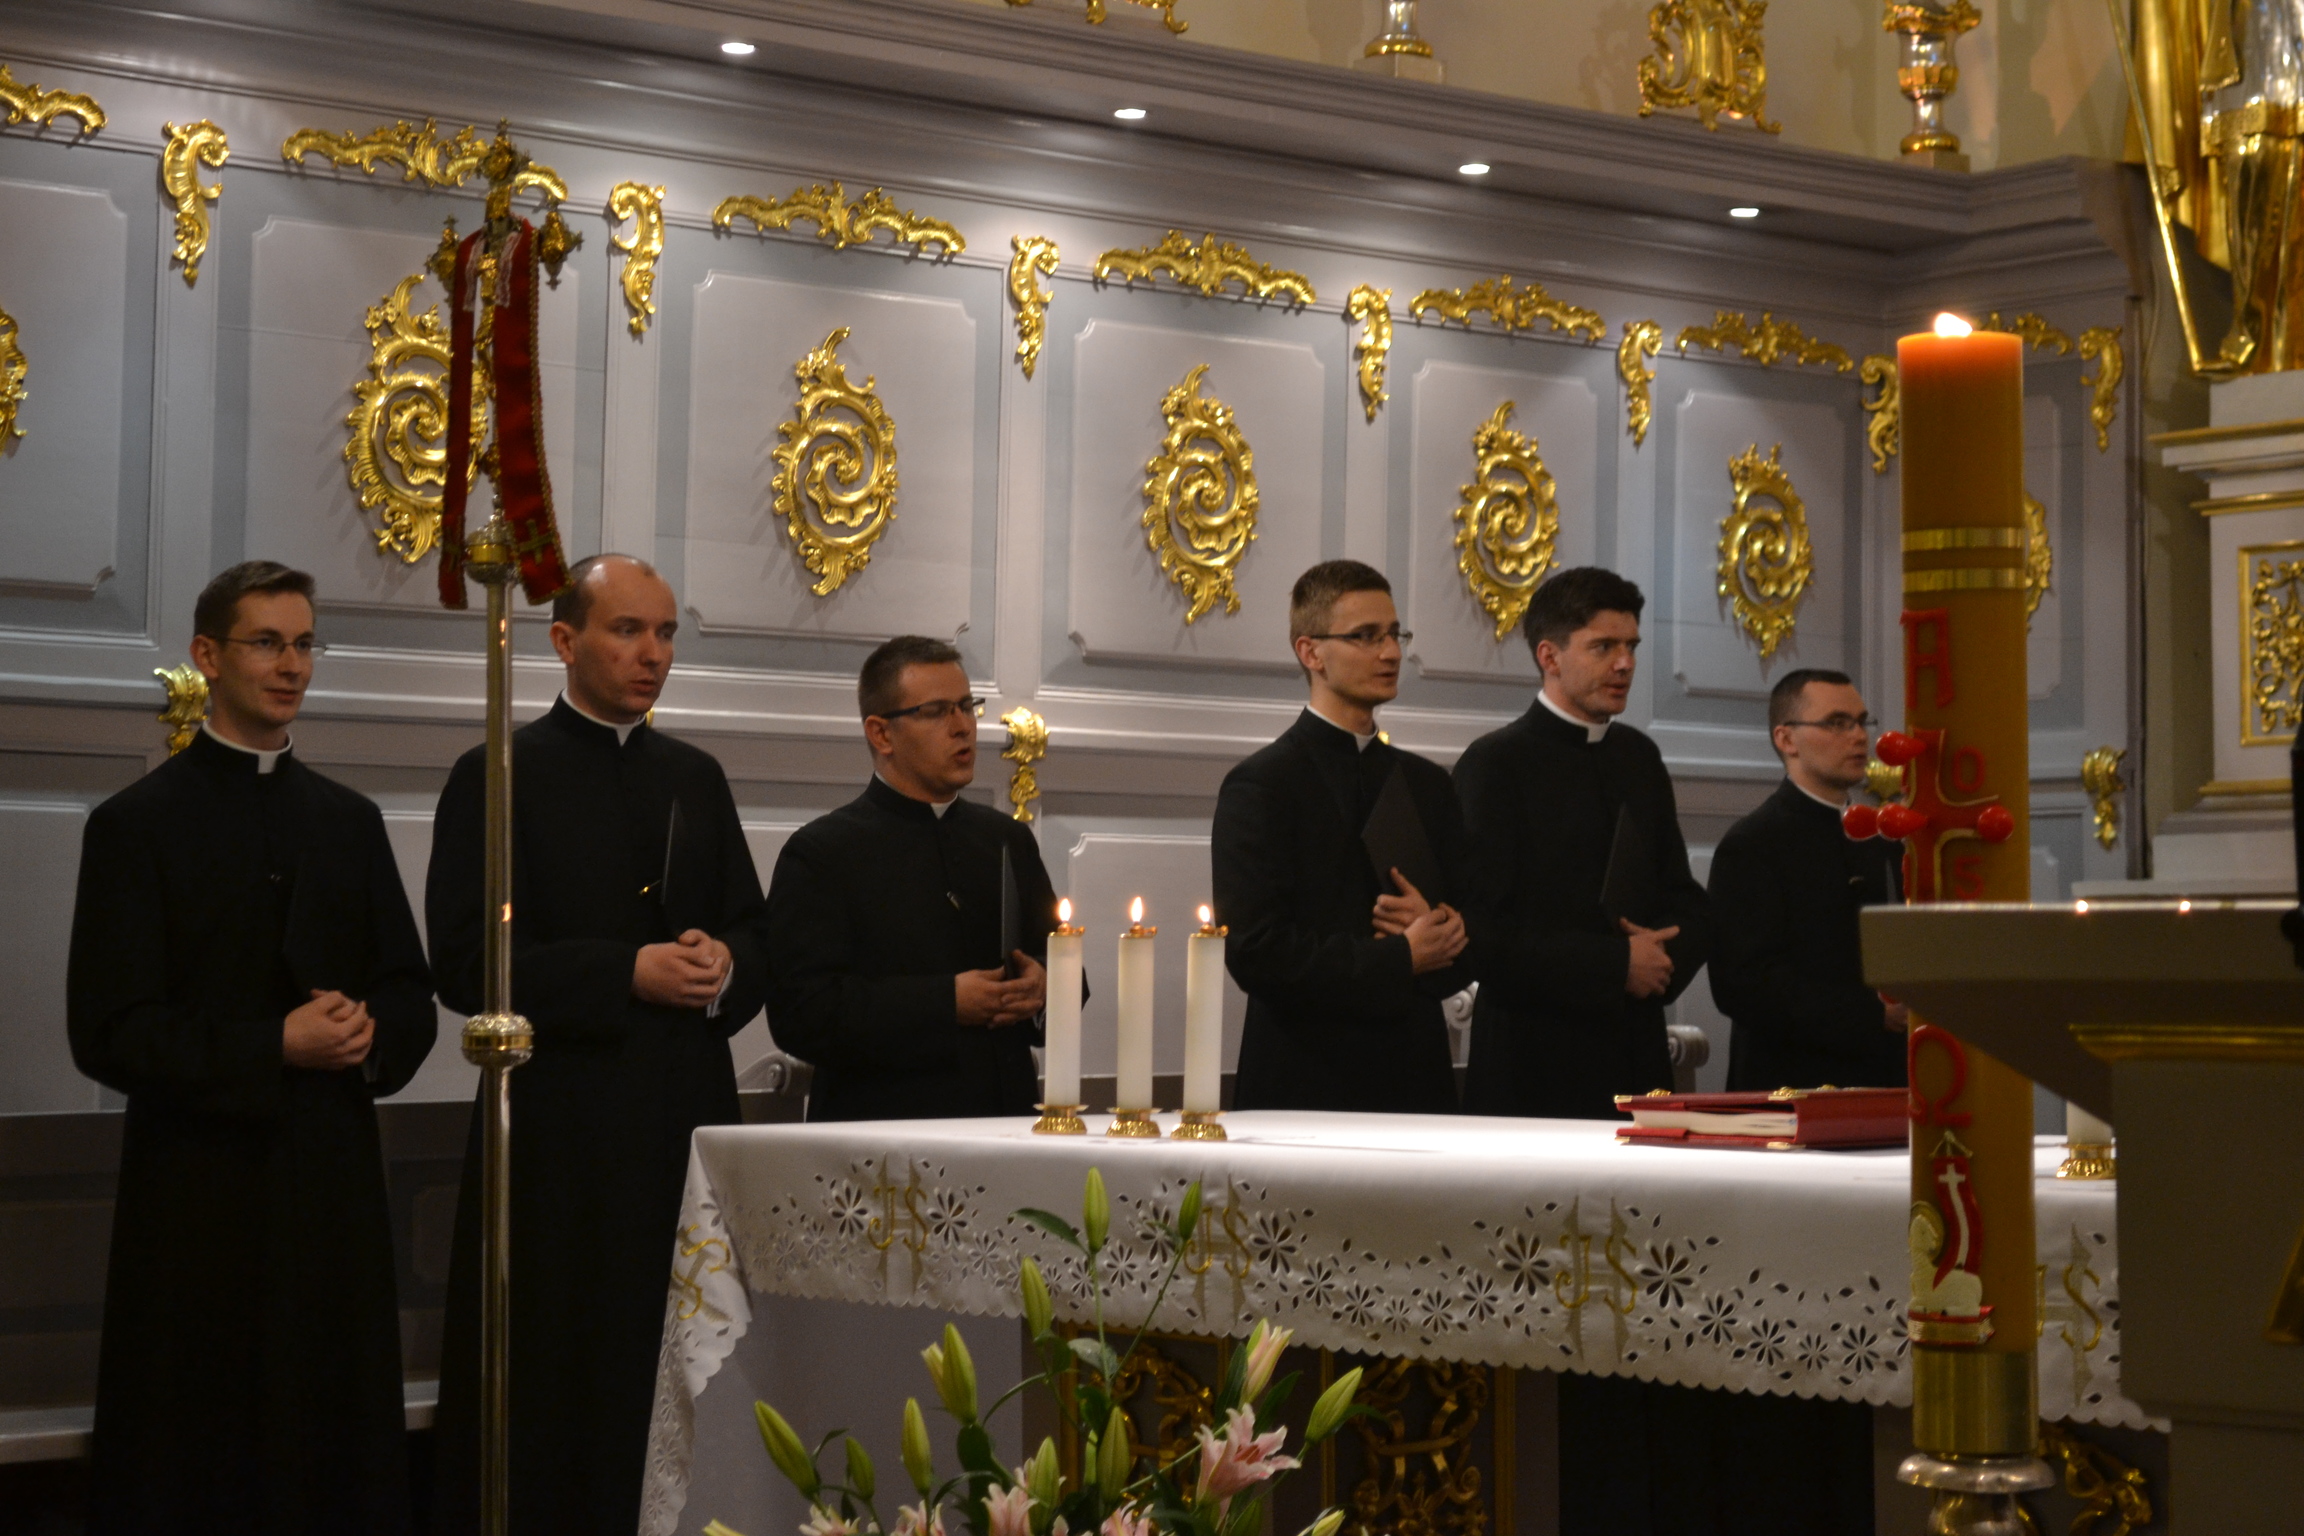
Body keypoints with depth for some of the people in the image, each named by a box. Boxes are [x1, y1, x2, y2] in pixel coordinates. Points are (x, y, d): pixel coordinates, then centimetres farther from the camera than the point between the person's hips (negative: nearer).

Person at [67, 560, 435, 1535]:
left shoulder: (351, 821, 14)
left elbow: (411, 998, 14)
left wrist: (370, 1035, -9)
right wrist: (273, 1048, -16)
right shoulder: (137, 824, -1)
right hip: (200, 1193, -4)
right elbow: (107, 1032, -8)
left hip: (334, 1186, 4)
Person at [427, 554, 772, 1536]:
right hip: (563, 1129, -4)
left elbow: (754, 933, 17)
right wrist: (626, 973, -16)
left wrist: (725, 966, -7)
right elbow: (465, 965, -9)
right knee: (552, 1399, -1)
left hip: (689, 1118, 5)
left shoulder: (696, 779, 16)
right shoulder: (498, 776, -1)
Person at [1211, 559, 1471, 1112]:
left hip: (1417, 1087, 5)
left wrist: (1441, 932, -6)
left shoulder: (1428, 785, 17)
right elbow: (1254, 952, -14)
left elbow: (1466, 954, 17)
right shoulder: (1259, 786, -3)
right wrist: (1400, 960, -11)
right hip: (1305, 1086, -5)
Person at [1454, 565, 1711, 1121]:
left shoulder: (1638, 757, 16)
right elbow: (1486, 932, -13)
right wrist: (1617, 965, -14)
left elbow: (1689, 906, 19)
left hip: (1638, 1063, 6)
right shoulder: (1494, 763, -6)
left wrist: (1660, 955, -4)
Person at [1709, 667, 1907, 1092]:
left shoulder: (1881, 840, 17)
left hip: (1883, 1080, 7)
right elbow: (1744, 985, -16)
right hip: (1793, 1085, -6)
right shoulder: (1751, 846, -6)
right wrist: (1875, 1013, -21)